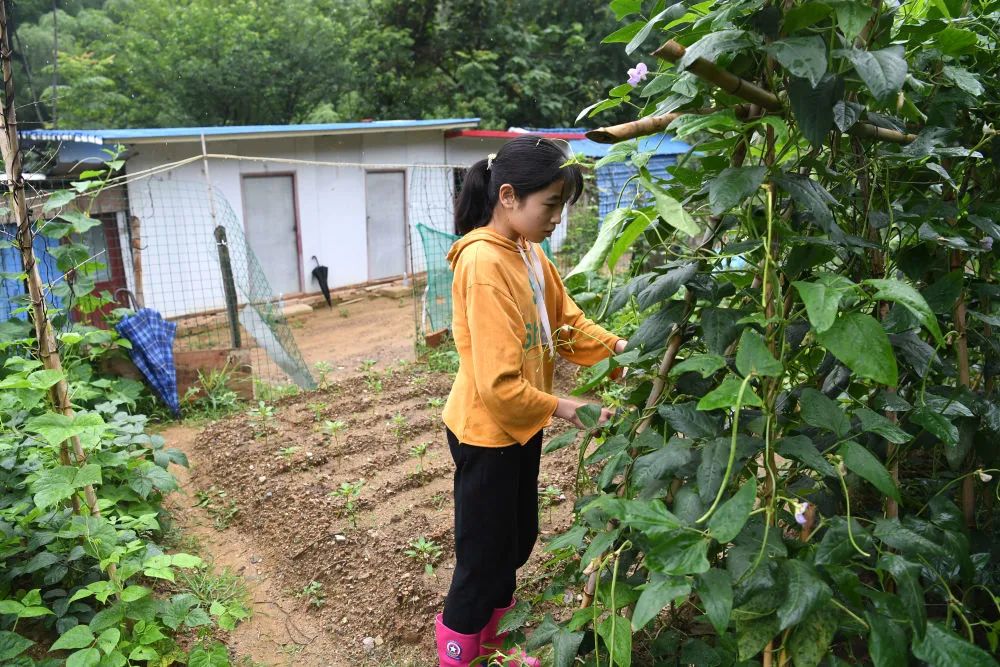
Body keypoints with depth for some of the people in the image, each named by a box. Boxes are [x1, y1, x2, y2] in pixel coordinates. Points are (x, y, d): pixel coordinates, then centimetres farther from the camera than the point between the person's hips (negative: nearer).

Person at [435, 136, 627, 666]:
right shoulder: (484, 262, -26)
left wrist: (616, 346, -6)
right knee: (482, 557, 8)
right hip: (487, 432, -9)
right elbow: (497, 383, -28)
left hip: (521, 425, 9)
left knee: (516, 541, 23)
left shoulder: (530, 254, 2)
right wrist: (558, 407, -16)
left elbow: (566, 320, 8)